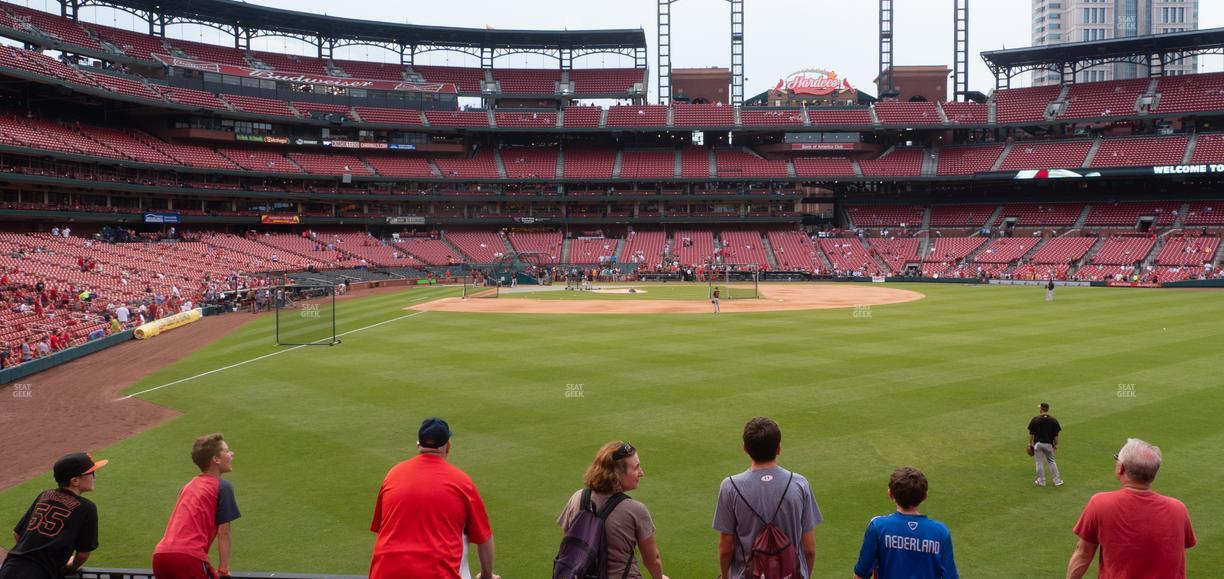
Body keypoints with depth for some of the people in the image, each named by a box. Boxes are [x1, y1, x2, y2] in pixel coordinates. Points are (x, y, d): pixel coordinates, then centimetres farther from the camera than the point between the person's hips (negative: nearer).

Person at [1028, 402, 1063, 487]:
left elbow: (1031, 433, -6)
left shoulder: (1035, 419, -9)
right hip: (1048, 444, 2)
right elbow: (1056, 434, -2)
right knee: (1051, 461, 16)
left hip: (1037, 443, -2)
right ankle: (1057, 481, 18)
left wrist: (1030, 443, 4)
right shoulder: (1053, 420, -5)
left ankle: (1041, 481, 15)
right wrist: (1056, 444, 10)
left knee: (1039, 462, 8)